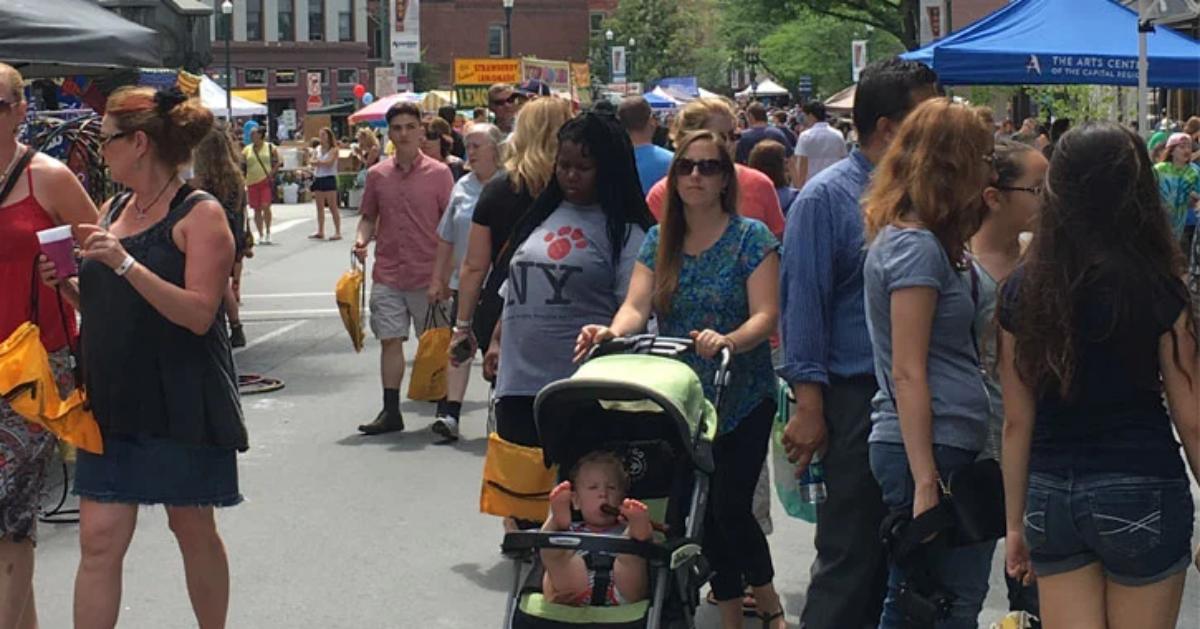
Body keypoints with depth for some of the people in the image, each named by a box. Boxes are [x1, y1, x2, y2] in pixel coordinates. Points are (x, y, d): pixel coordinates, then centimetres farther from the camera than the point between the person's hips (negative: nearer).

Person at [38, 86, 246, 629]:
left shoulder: (200, 213, -10)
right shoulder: (113, 209, 11)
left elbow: (199, 314, -19)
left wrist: (125, 263, -26)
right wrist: (64, 283, -1)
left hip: (181, 401, -5)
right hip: (113, 400, 6)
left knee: (194, 528, 8)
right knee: (99, 538, 1)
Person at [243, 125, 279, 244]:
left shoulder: (270, 148, 3)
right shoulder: (246, 150, 9)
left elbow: (277, 163, 5)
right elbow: (242, 167, 10)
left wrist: (272, 174, -6)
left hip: (266, 182, -3)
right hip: (252, 182, 3)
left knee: (266, 206, -14)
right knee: (257, 210, 5)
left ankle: (268, 232, 1)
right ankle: (261, 235, 13)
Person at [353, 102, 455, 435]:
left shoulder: (439, 173, -3)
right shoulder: (377, 175, 6)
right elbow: (369, 217, 16)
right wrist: (362, 239, -6)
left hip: (428, 275, -2)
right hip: (387, 275, 3)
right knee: (390, 340, 3)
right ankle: (391, 411, 7)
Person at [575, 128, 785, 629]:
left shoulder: (751, 238, -6)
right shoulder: (658, 241, 5)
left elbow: (766, 315, -15)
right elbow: (636, 306, -8)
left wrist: (728, 340, -35)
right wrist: (612, 332, -30)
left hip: (741, 398, -4)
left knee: (730, 507, -10)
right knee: (704, 511, 7)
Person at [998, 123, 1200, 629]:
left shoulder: (1022, 290, 0)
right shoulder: (1157, 289, -9)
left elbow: (1017, 422, 3)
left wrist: (1016, 523, 13)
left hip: (1051, 497, 3)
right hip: (1141, 492, -3)